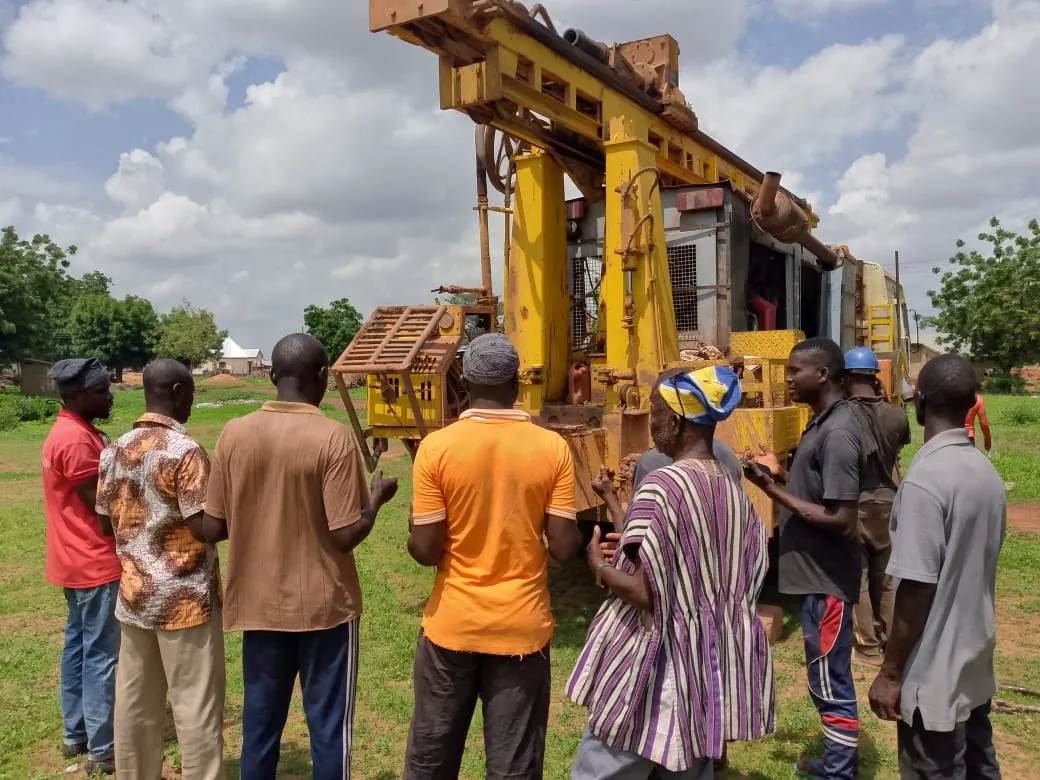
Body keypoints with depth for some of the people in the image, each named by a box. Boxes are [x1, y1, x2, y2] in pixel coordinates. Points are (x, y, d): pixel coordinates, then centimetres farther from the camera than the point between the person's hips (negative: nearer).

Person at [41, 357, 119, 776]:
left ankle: (76, 734, 27)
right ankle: (102, 750, 7)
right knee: (101, 656, -2)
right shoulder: (78, 439, -21)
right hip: (96, 564, -10)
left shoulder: (71, 431, 11)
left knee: (78, 647, 16)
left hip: (78, 562, 10)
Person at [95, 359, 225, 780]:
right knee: (197, 704, 3)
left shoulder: (115, 450, 5)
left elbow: (106, 522, 11)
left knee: (135, 700, 18)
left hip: (134, 592, 8)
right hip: (185, 597, -7)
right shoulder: (185, 450, -18)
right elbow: (204, 526, -19)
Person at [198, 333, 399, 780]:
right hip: (324, 607, -4)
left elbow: (211, 529, -1)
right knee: (328, 725, 9)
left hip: (258, 605, 4)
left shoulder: (234, 434, -4)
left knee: (260, 722, 16)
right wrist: (376, 499, 2)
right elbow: (345, 536, -16)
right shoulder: (333, 439, -16)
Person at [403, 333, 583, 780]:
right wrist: (579, 534, 13)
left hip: (452, 625, 0)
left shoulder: (436, 447, -11)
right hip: (522, 627, 0)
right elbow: (564, 547, -9)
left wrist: (412, 536, 11)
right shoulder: (552, 448, -9)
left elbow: (425, 550, -11)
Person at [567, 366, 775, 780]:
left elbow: (643, 592, -25)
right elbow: (748, 573, 12)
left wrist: (599, 565, -5)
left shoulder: (662, 485, -20)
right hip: (713, 662, 8)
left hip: (657, 667, -8)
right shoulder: (734, 489, 3)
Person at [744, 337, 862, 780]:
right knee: (826, 681, 21)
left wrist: (775, 492, -20)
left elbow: (841, 520, -25)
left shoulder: (837, 433, -22)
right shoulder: (823, 423, 9)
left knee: (831, 685, 3)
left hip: (826, 582, -10)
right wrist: (782, 476, 5)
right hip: (816, 576, 10)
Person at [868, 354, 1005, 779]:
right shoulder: (986, 470, 2)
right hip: (975, 661, 8)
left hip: (935, 673, -8)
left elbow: (917, 588, -24)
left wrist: (891, 673, -14)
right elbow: (976, 566, 11)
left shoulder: (925, 478, -24)